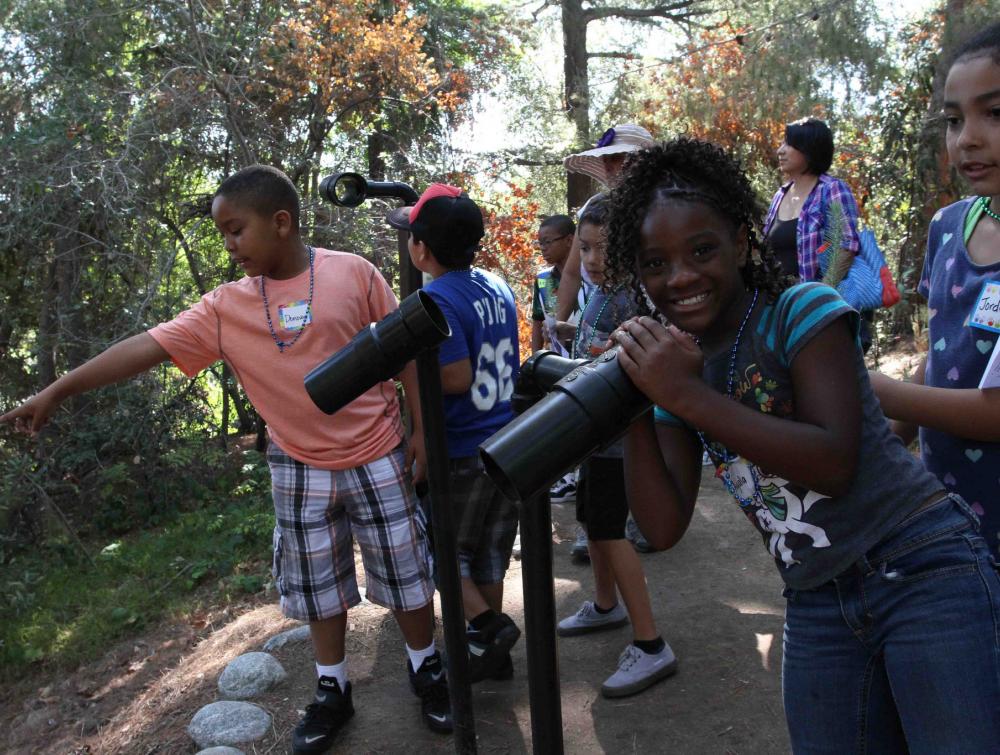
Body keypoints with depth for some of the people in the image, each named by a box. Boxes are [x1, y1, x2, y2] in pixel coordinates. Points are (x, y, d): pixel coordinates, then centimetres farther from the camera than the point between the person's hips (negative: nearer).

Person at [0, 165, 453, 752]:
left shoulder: (354, 273, -10)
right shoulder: (226, 308, -4)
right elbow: (149, 346, -6)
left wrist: (421, 428, -3)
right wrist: (58, 391, -7)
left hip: (376, 458, -2)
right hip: (299, 468, 3)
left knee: (404, 571, 10)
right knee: (317, 583, 13)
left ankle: (427, 668, 32)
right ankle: (333, 689, 31)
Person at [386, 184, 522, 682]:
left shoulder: (435, 300, -19)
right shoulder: (497, 287, 5)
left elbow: (457, 378, -25)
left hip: (461, 452, -7)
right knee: (490, 551, 17)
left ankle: (488, 625, 2)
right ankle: (489, 652, 28)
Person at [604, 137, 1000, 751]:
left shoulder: (803, 310, -9)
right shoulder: (674, 365, 5)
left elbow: (834, 463, -22)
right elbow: (665, 528, -2)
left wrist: (686, 395, -26)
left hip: (925, 571, -5)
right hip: (817, 605, 5)